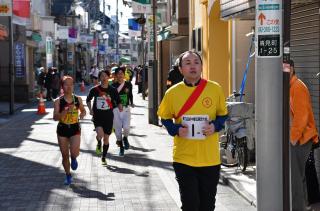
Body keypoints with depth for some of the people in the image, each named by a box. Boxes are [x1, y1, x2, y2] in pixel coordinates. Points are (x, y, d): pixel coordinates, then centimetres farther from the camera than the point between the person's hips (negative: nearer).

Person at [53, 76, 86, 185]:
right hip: (62, 129, 0)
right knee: (65, 155, 9)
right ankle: (68, 176, 29)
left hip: (75, 128, 0)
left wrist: (82, 114, -6)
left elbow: (83, 110, 17)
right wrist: (66, 110, -27)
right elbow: (55, 117, -15)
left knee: (74, 153, -19)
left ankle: (74, 159, 20)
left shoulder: (78, 99, -1)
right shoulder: (58, 101, -7)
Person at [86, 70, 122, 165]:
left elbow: (118, 101, 7)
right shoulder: (95, 89, -2)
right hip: (97, 116, -1)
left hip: (108, 116, 1)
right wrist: (90, 109, 0)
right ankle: (98, 144, 12)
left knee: (106, 138, 7)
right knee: (100, 134, -25)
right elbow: (88, 100, 14)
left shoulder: (113, 90, 0)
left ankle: (103, 158, 25)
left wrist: (120, 107, -13)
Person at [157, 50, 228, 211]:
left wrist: (215, 126, -11)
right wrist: (176, 130, -11)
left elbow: (223, 114, 10)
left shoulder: (215, 89, -2)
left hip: (210, 159, 1)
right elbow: (165, 118, 9)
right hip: (184, 159, -1)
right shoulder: (172, 93, -2)